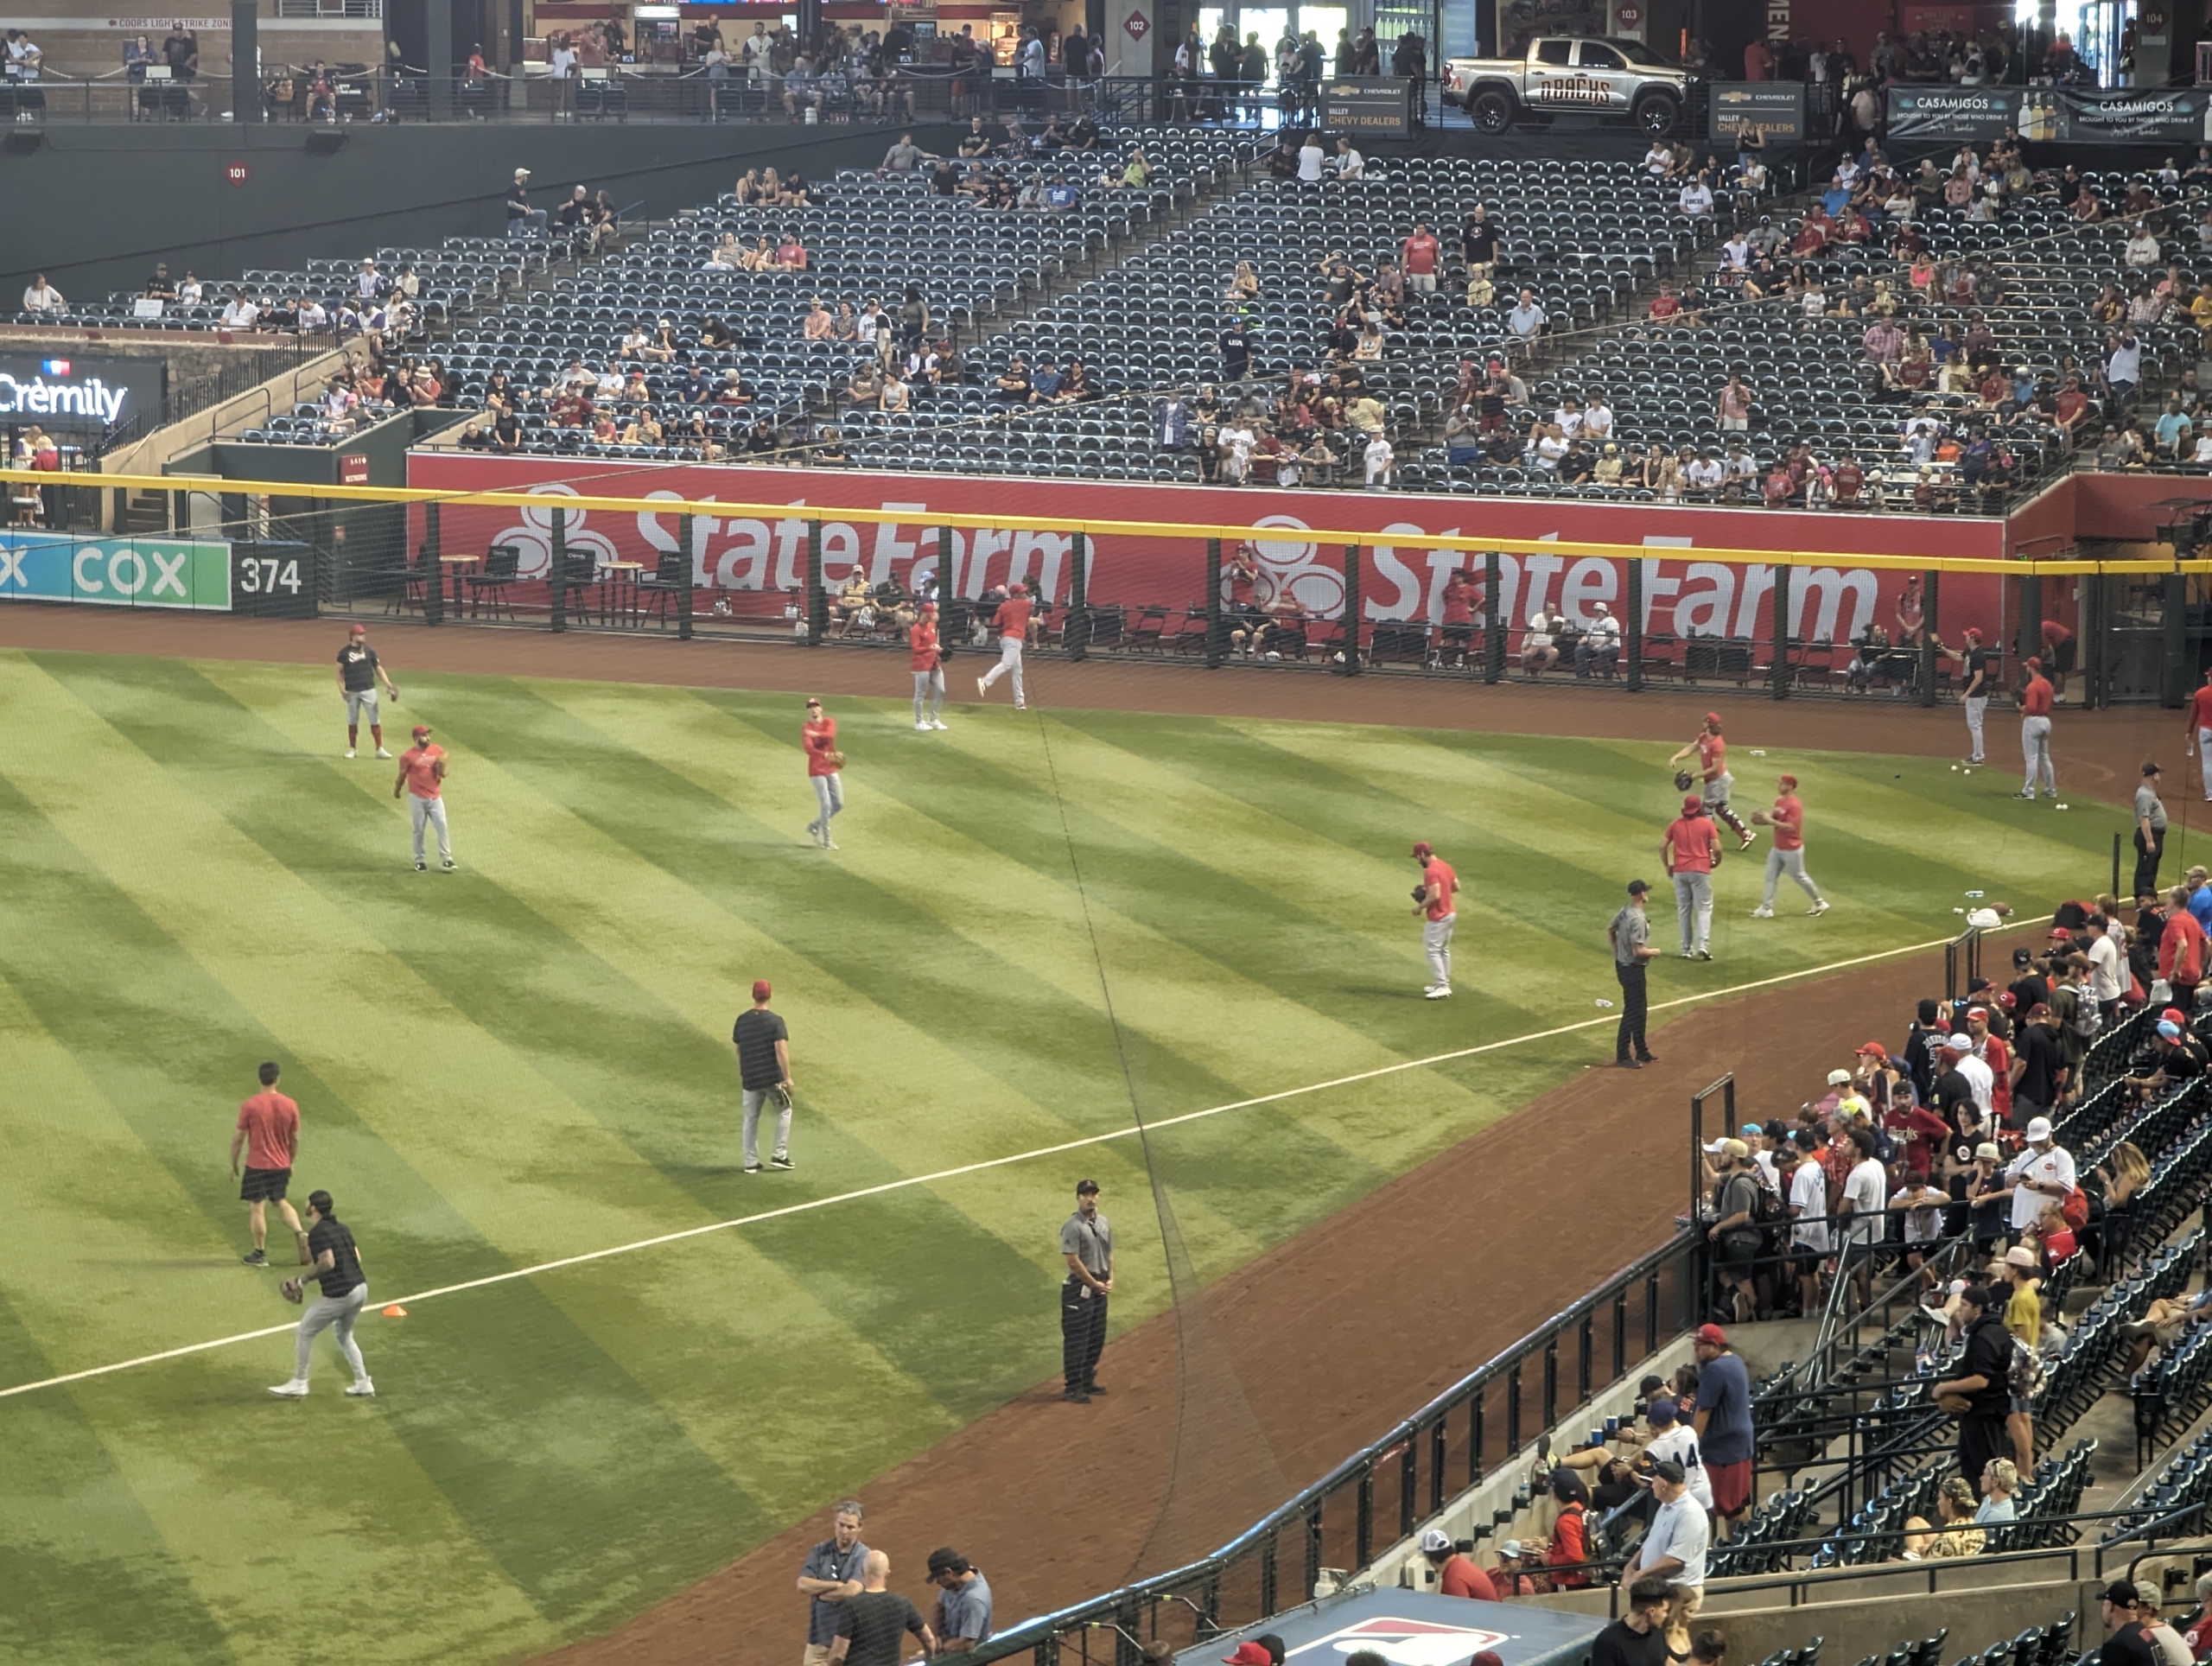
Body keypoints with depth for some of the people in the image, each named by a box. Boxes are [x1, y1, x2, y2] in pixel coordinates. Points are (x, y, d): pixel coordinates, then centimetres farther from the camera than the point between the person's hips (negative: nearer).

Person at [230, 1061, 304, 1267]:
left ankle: (259, 1254, 8)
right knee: (280, 1201, 24)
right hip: (281, 1165, 4)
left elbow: (238, 1138, -7)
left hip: (257, 1165, -4)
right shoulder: (290, 1105, -3)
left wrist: (233, 1164, 5)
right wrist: (290, 1162, 21)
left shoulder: (249, 1106, -12)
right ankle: (300, 1232, 3)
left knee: (257, 1207, 4)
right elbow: (295, 1139, 6)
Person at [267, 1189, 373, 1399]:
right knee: (344, 1336, 27)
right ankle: (363, 1384, 25)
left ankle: (298, 1384, 14)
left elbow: (327, 1263, -22)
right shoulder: (341, 1228, 13)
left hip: (339, 1294, -8)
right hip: (360, 1288, 8)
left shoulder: (318, 1232, -12)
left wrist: (303, 1280, -11)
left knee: (305, 1331, 8)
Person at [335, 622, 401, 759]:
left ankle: (379, 749, 1)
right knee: (352, 721, 7)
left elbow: (378, 669, 8)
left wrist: (389, 686, 0)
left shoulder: (369, 651, 6)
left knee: (375, 720, -2)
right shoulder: (344, 652, 0)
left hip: (368, 690, 1)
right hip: (352, 692, -1)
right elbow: (339, 672, 3)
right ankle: (351, 749, 19)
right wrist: (342, 689, -9)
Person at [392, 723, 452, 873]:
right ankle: (419, 861, 15)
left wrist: (442, 765, -18)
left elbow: (443, 774, 3)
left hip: (435, 797, 2)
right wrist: (396, 791, 11)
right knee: (419, 829, 5)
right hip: (418, 798, -2)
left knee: (442, 826, -5)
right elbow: (402, 775, 3)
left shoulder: (437, 751, 1)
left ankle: (446, 860, -1)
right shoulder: (408, 756, -8)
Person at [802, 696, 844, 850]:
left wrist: (817, 734, -39)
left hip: (832, 769, 5)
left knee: (838, 804, 6)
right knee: (826, 805, -10)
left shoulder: (829, 722, 3)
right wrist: (826, 755, -38)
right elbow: (809, 748, -22)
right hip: (817, 770, -5)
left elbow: (830, 735, -20)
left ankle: (814, 826, 24)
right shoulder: (805, 728, -6)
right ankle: (826, 840, 0)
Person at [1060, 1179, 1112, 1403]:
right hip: (1080, 1286, -8)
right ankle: (1072, 1387, -4)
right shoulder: (1072, 1226, -13)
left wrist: (1110, 1279, 5)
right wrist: (1095, 1284, -14)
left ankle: (1087, 1381, 24)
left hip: (1099, 1287, 8)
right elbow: (1072, 1260, -17)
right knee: (1076, 1338, -7)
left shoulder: (1104, 1223, 12)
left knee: (1097, 1337, 13)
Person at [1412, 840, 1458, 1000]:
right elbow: (1456, 887, 17)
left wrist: (1420, 907, -14)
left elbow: (1434, 896, -28)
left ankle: (1442, 987, -7)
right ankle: (1443, 985, 24)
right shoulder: (1445, 866, 8)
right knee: (1443, 950, 17)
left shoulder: (1431, 871, -21)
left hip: (1438, 917, -10)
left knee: (1432, 950, -5)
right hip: (1450, 913, 10)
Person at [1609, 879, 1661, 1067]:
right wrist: (1654, 952, -8)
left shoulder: (1624, 911, 3)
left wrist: (1618, 952, 25)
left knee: (1641, 1009, 19)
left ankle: (1641, 1052, 29)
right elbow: (1638, 950, -27)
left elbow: (1610, 931, 18)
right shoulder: (1638, 919, -25)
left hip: (1622, 965, 10)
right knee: (1632, 1012, -3)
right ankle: (1622, 1057, 2)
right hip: (1633, 969, -10)